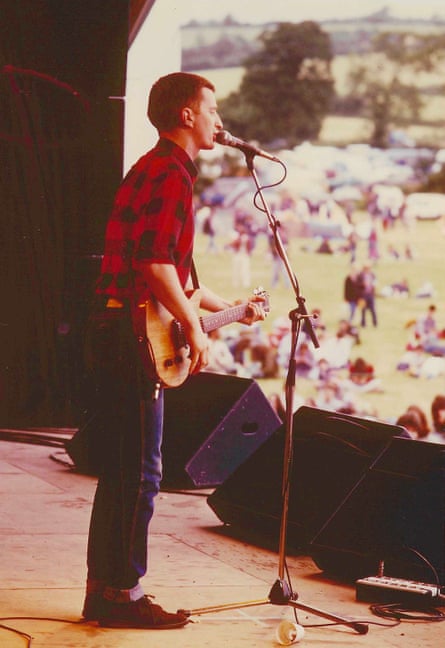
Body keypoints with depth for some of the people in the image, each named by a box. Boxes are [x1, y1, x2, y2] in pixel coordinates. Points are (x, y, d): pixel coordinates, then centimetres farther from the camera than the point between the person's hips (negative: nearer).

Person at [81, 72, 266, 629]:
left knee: (121, 468, 13)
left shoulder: (153, 169, 22)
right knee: (140, 471, -6)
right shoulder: (172, 173, -11)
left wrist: (233, 310, 30)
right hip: (134, 333, -11)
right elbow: (156, 263, -22)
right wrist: (194, 328, -16)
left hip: (113, 328, 11)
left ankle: (103, 591, 17)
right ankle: (123, 594, -2)